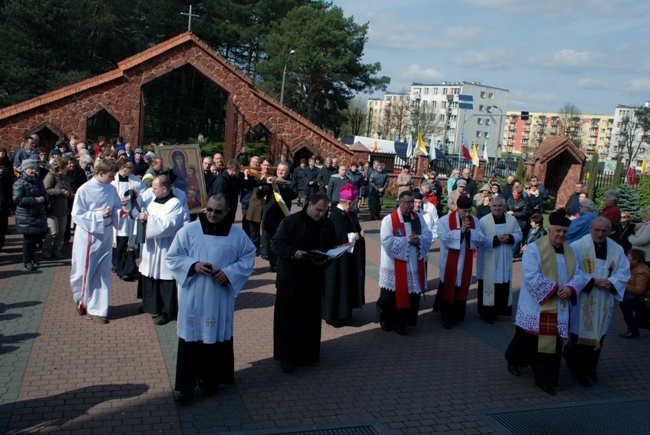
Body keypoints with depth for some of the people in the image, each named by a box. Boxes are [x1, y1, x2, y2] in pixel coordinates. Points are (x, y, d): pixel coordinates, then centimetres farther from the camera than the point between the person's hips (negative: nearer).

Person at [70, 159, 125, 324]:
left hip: (105, 237, 5)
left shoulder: (111, 190, 1)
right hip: (88, 237, -4)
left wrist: (119, 213, -10)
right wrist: (99, 215, -22)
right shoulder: (84, 190, -13)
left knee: (102, 274, 7)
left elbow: (116, 207, 12)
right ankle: (81, 301, 33)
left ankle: (96, 309, 17)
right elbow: (77, 215, -13)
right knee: (83, 272, 5)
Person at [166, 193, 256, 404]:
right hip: (193, 297, -1)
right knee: (191, 338, 2)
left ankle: (211, 380, 26)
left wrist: (229, 272, -11)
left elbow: (248, 258, 5)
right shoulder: (189, 230, -1)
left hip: (221, 298, 1)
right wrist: (193, 265, -15)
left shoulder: (237, 234, 1)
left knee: (218, 337, 8)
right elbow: (172, 257, 1)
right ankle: (187, 384, 13)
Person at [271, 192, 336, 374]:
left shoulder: (328, 225, 6)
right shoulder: (291, 221, -8)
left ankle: (306, 353, 24)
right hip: (290, 279, -4)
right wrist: (293, 253, -24)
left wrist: (324, 260, -10)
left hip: (314, 279, 4)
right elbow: (276, 243, -8)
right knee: (288, 318, 2)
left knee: (310, 318, 10)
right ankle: (286, 357, 12)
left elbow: (332, 249, 11)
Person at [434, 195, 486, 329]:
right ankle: (446, 317, 16)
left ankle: (457, 315, 27)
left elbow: (481, 239, -7)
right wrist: (460, 231, -25)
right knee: (448, 288, 5)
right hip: (449, 262, -3)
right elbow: (444, 238, -22)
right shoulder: (445, 220, -11)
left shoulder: (474, 221, 0)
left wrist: (469, 231, -21)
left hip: (465, 262, 4)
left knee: (462, 288, 12)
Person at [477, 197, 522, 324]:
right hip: (489, 260, -4)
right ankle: (486, 313, 9)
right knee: (489, 285, -1)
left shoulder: (512, 220, 4)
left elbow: (519, 235, 8)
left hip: (505, 261, 4)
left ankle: (498, 310, 23)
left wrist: (510, 238, -13)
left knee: (503, 286, 9)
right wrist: (496, 239, -20)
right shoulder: (484, 221, -8)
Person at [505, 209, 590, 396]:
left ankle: (545, 379, 17)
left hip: (558, 308, 5)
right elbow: (531, 276, -19)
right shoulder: (534, 249, -11)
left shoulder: (569, 251, 8)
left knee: (553, 343, 6)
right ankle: (513, 361, 35)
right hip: (536, 306, -5)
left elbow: (578, 275, 6)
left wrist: (570, 288, -15)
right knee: (527, 339, 8)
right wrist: (553, 289, -20)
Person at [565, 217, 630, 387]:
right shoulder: (577, 247, -11)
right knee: (581, 335, 0)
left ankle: (590, 368, 33)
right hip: (582, 301, -5)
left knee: (599, 334, 14)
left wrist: (611, 282, -15)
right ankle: (578, 371, 15)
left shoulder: (617, 249, 4)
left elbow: (624, 273, 4)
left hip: (604, 303, 5)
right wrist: (592, 282, -20)